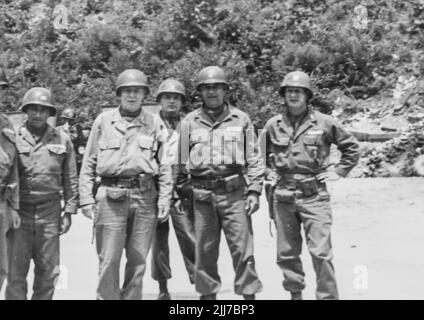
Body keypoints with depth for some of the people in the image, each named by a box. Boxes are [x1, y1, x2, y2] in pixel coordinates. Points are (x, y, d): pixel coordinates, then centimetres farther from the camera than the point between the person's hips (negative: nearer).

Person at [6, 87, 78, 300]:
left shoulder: (62, 140, 7)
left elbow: (70, 179, 9)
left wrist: (69, 211, 4)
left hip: (50, 211, 1)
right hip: (20, 211, -1)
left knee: (48, 271, 7)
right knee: (16, 270, -2)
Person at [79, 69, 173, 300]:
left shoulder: (155, 123, 9)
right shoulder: (103, 121, 7)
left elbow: (165, 165, 8)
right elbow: (88, 163, 7)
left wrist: (164, 198, 1)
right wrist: (87, 198, 0)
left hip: (145, 197, 1)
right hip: (111, 196, -1)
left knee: (138, 260, 7)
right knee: (108, 260, -1)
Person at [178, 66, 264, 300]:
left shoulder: (241, 120, 7)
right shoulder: (189, 122, 9)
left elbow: (253, 158, 6)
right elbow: (181, 161, 12)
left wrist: (254, 191, -2)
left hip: (234, 192, -1)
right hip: (202, 194, 1)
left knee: (243, 249, -1)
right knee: (204, 251, 8)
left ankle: (249, 294, 9)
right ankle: (207, 294, 21)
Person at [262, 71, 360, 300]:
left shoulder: (324, 123, 0)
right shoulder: (273, 125, 6)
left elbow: (351, 147, 11)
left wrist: (338, 171, 4)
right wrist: (268, 173, 11)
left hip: (314, 195, -2)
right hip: (283, 195, 3)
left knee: (321, 253, -6)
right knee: (286, 253, 8)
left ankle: (328, 296, 5)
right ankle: (295, 294, 24)